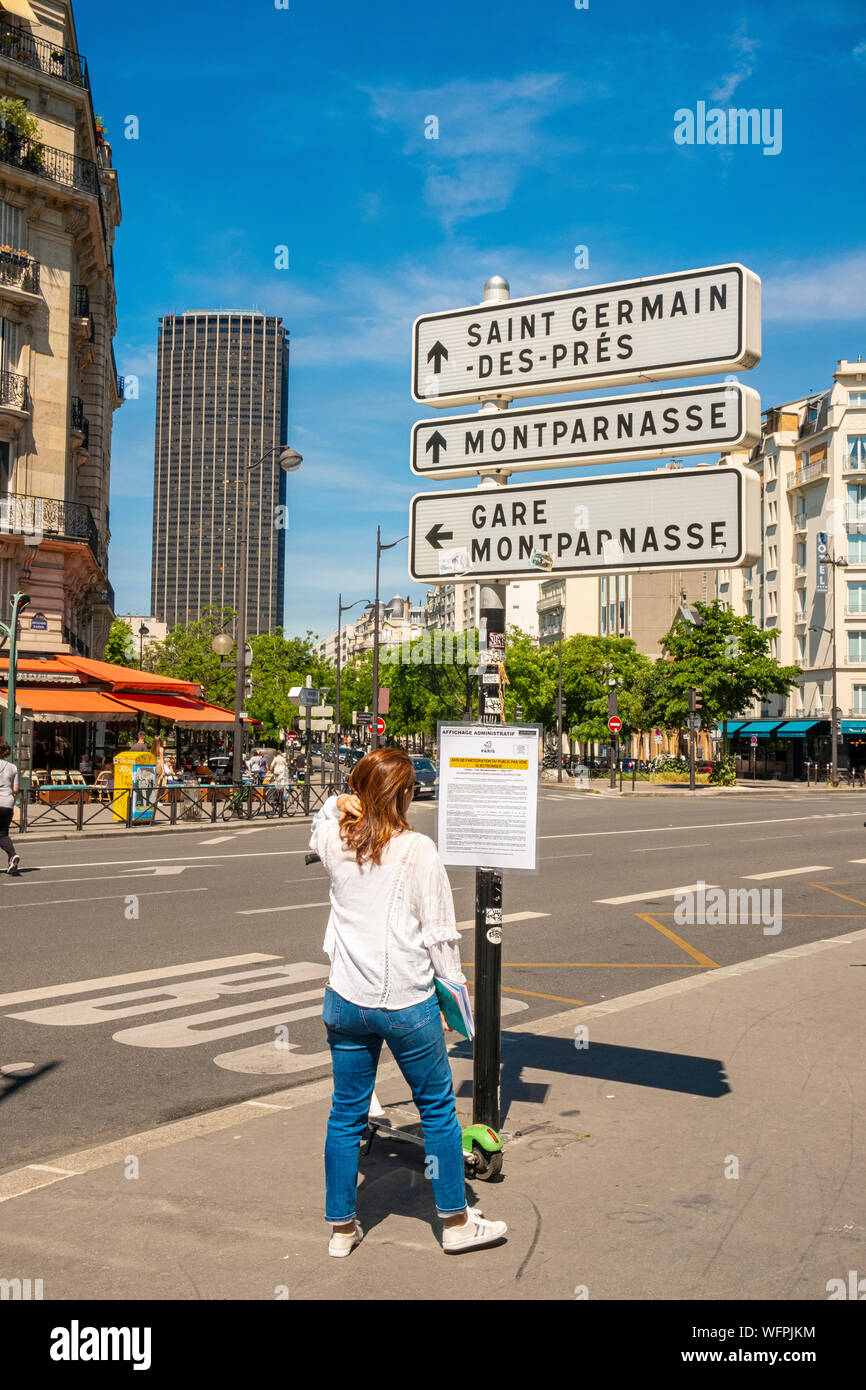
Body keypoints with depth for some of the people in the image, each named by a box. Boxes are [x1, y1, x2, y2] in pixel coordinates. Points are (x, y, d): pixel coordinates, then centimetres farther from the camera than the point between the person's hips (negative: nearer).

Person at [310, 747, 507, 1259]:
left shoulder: (336, 844, 0)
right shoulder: (419, 850, -13)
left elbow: (318, 831, 27)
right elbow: (440, 931, -8)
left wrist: (336, 806, 6)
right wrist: (454, 985, 5)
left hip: (346, 1001, 4)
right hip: (407, 1004, -4)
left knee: (346, 1113, 15)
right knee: (438, 1110, 13)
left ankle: (342, 1228, 26)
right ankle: (456, 1223, 24)